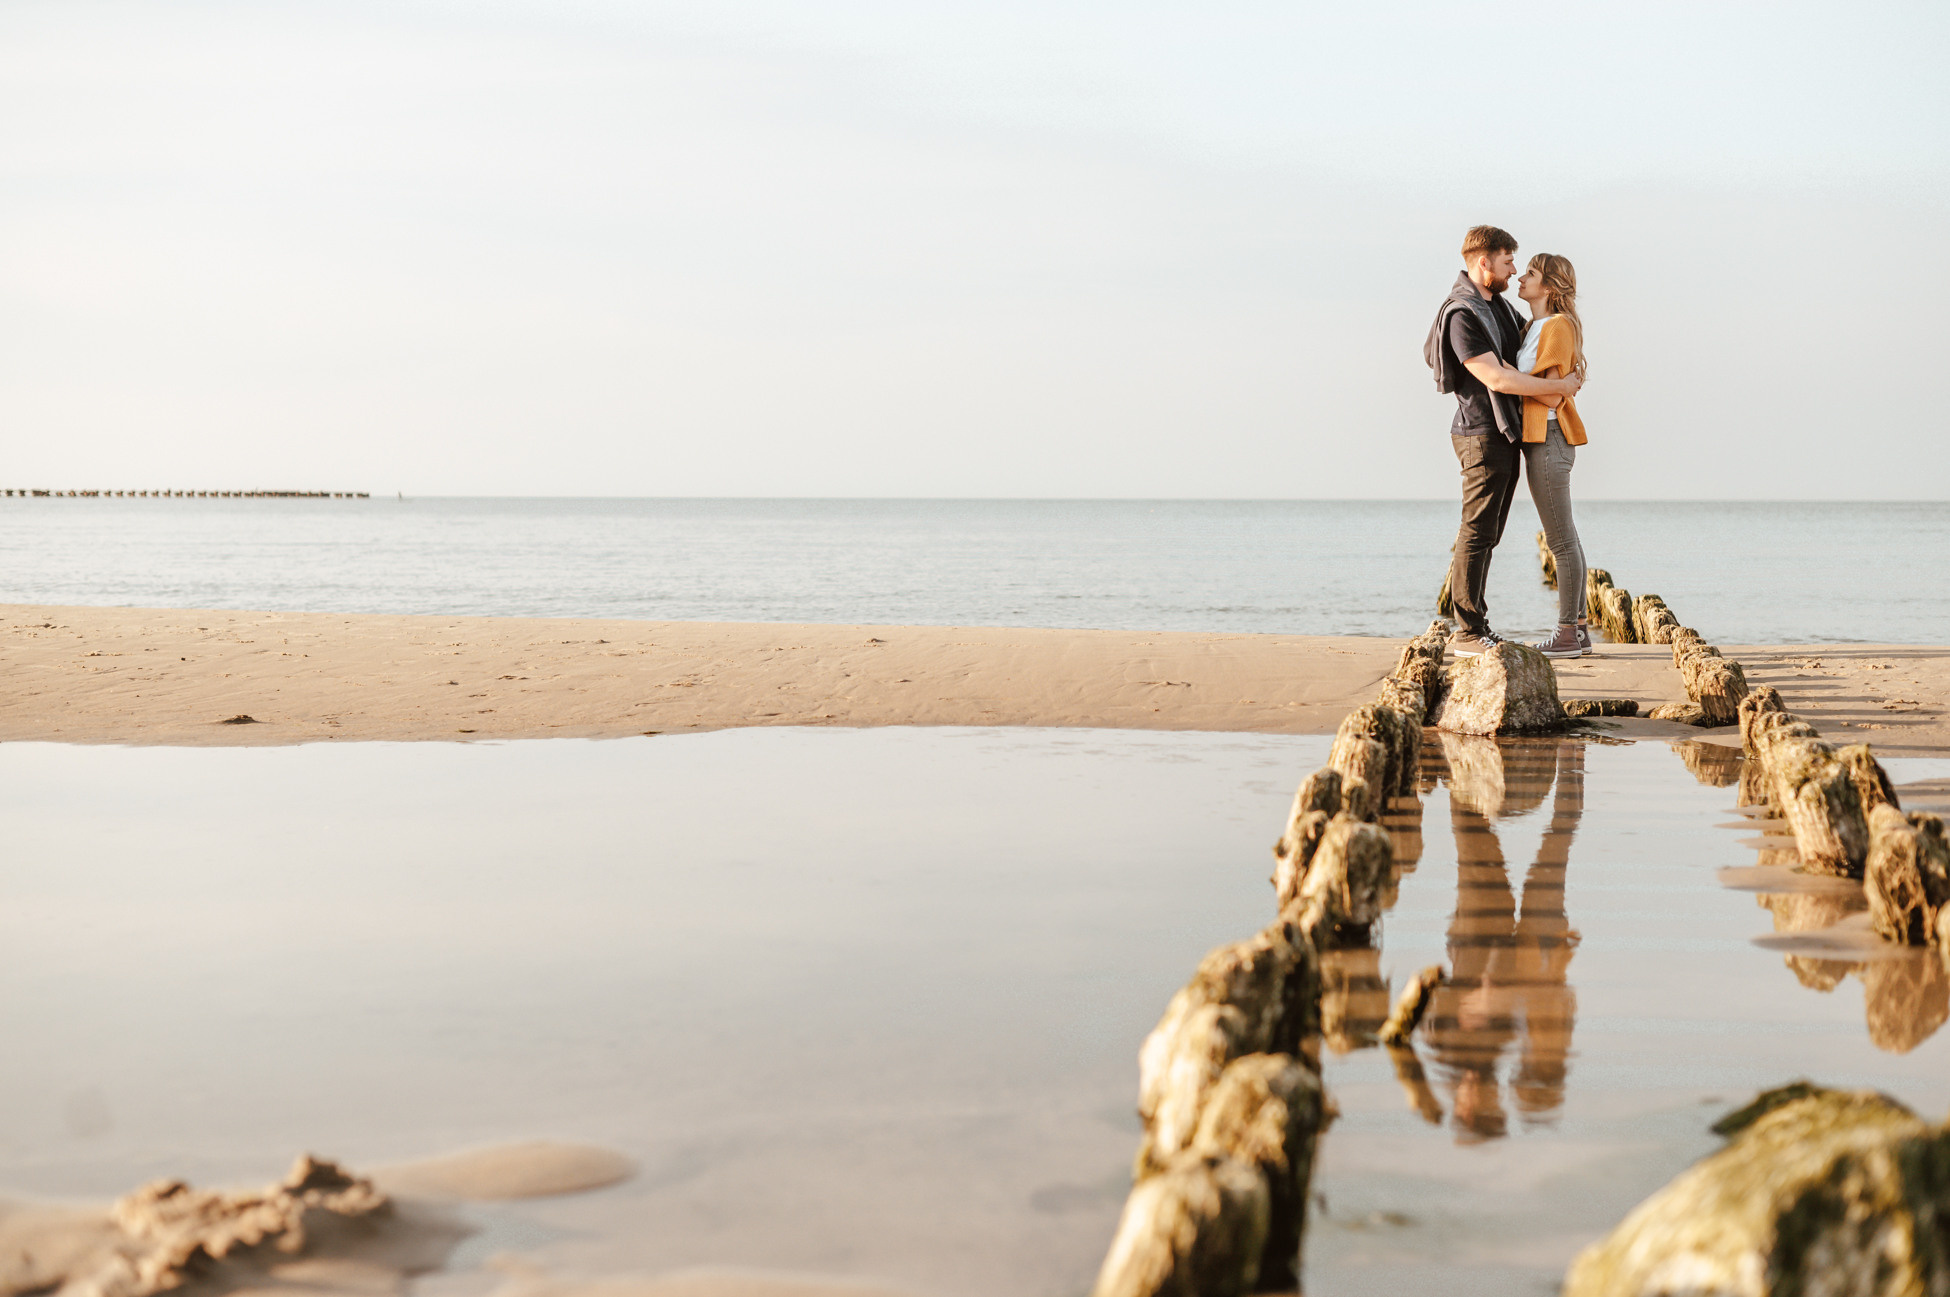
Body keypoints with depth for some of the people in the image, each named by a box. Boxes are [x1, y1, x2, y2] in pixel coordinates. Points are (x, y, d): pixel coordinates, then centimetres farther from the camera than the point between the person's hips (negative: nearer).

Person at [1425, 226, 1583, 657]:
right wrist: (1559, 386, -16)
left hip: (1505, 434, 10)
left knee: (1486, 533, 11)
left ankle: (1476, 625, 15)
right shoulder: (1461, 314, -16)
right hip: (1482, 433, -10)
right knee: (1478, 531, -8)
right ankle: (1468, 633, -6)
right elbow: (1495, 379, -22)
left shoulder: (1499, 305, 14)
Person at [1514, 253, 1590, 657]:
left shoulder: (1557, 327, -13)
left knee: (1560, 538, -6)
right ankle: (1578, 629, 16)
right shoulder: (1535, 327, 15)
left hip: (1547, 439, -10)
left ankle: (1568, 635, -3)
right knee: (1565, 536, 11)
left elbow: (1551, 394, -18)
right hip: (1542, 438, 10)